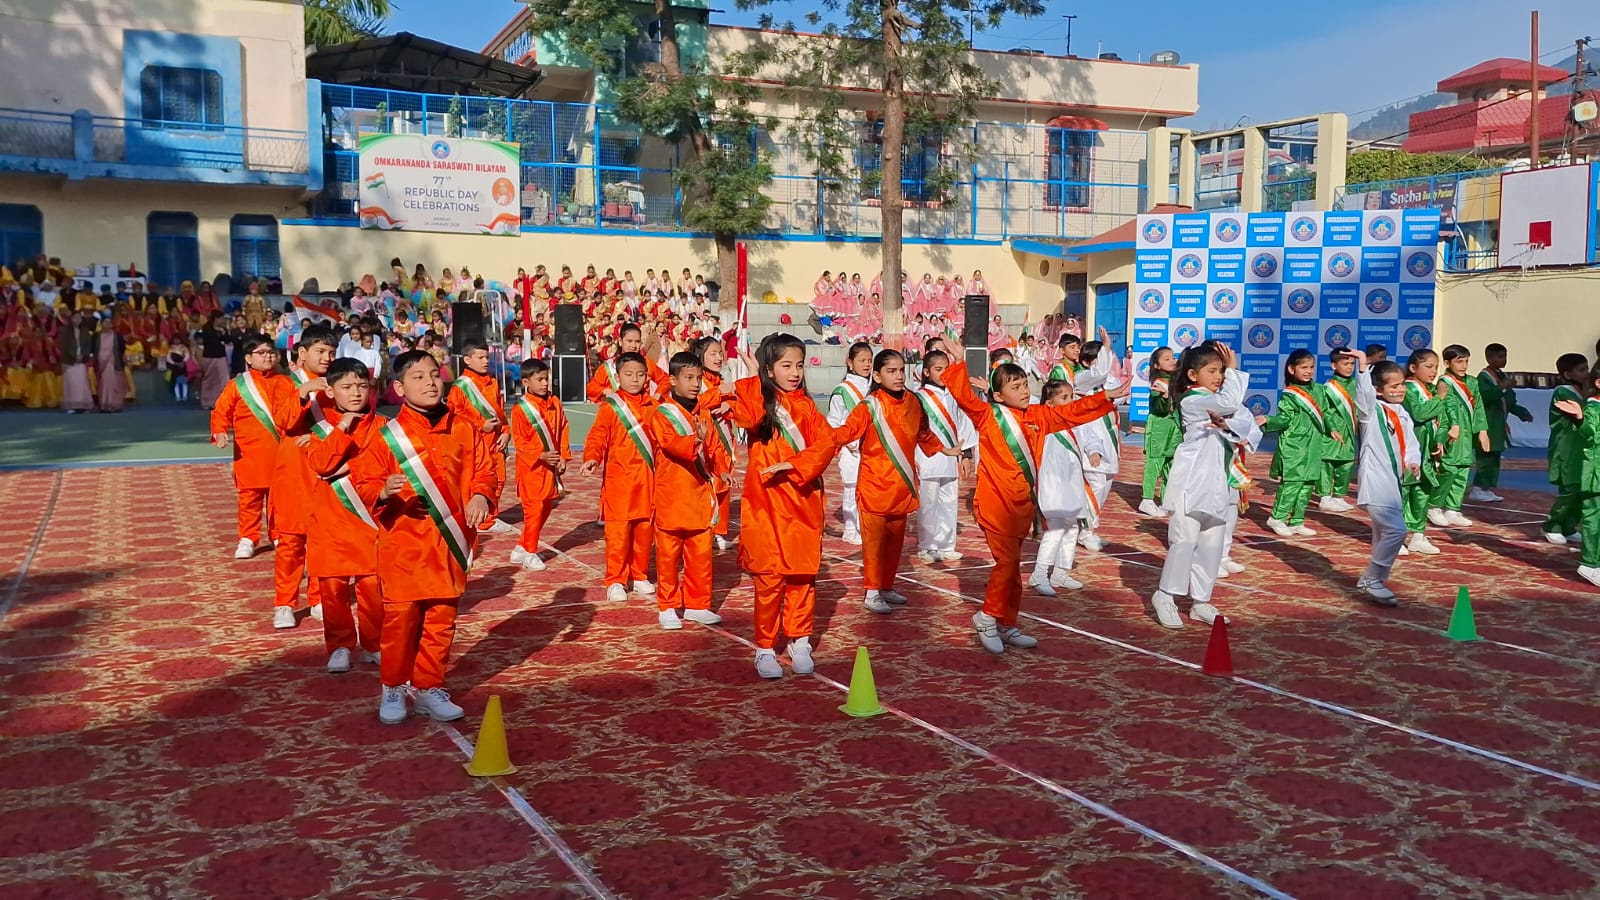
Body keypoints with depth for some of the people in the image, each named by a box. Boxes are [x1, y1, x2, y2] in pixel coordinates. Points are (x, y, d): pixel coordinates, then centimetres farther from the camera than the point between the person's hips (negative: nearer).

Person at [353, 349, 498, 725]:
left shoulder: (463, 431, 2)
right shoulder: (387, 435, -4)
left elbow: (483, 471, 6)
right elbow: (365, 483, -4)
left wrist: (481, 496, -14)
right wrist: (383, 492, -25)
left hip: (448, 544, 3)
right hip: (403, 545, -2)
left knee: (441, 620, 9)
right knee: (401, 619, 3)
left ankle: (429, 687, 23)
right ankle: (393, 688, 21)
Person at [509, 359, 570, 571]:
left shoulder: (555, 403, 4)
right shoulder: (520, 409, -12)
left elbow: (563, 431, 9)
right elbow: (519, 441, -13)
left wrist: (563, 457, 0)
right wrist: (541, 456, -22)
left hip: (551, 466, 6)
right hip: (531, 467, -6)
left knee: (546, 507, 12)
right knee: (534, 508, -4)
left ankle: (522, 547, 24)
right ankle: (529, 553, 9)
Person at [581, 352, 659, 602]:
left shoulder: (650, 407, 10)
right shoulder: (610, 407, -5)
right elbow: (597, 437, -13)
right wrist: (592, 459, -30)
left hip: (647, 480, 4)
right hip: (618, 481, -4)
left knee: (644, 530, 10)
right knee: (618, 532, -2)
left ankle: (640, 577, 22)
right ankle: (615, 581, 8)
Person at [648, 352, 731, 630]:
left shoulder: (703, 412, 10)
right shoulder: (662, 414, -9)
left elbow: (714, 446, 12)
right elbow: (671, 443, -25)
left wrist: (723, 469, -5)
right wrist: (696, 439, -43)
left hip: (699, 495, 5)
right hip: (671, 498, -5)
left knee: (701, 554, 10)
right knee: (668, 555, 5)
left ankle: (697, 605, 21)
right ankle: (667, 607, 15)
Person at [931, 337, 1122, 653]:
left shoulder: (1037, 417, 10)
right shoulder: (988, 416, -6)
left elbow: (1072, 412, 17)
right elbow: (965, 397, -21)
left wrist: (1106, 398, 14)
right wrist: (957, 365, -30)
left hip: (1022, 504, 7)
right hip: (995, 503, -7)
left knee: (1012, 565, 13)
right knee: (1007, 561, -11)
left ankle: (1007, 626, 21)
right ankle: (987, 618, 4)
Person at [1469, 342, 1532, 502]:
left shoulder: (1502, 376, 15)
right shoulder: (1483, 377, -11)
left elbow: (1508, 401, 22)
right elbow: (1484, 397, -28)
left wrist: (1522, 413, 14)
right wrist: (1501, 387, -32)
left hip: (1499, 426, 9)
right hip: (1486, 426, -9)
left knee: (1495, 459, 11)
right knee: (1486, 458, -9)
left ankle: (1487, 489, 16)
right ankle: (1477, 490, -4)